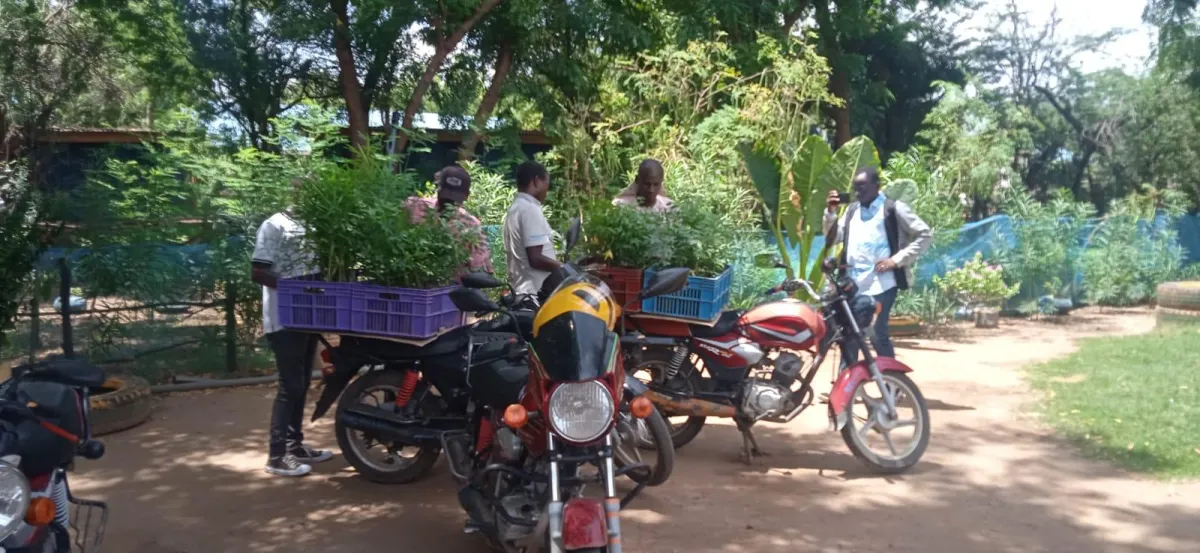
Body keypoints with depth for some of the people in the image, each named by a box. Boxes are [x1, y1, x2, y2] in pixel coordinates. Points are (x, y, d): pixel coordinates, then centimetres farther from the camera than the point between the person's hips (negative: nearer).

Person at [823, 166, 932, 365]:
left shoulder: (894, 208, -1)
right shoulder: (852, 210, 18)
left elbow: (925, 235, -3)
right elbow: (833, 238, 15)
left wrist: (897, 260, -10)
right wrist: (831, 212, 0)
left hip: (881, 282, -6)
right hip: (853, 283, 6)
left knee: (878, 334, -11)